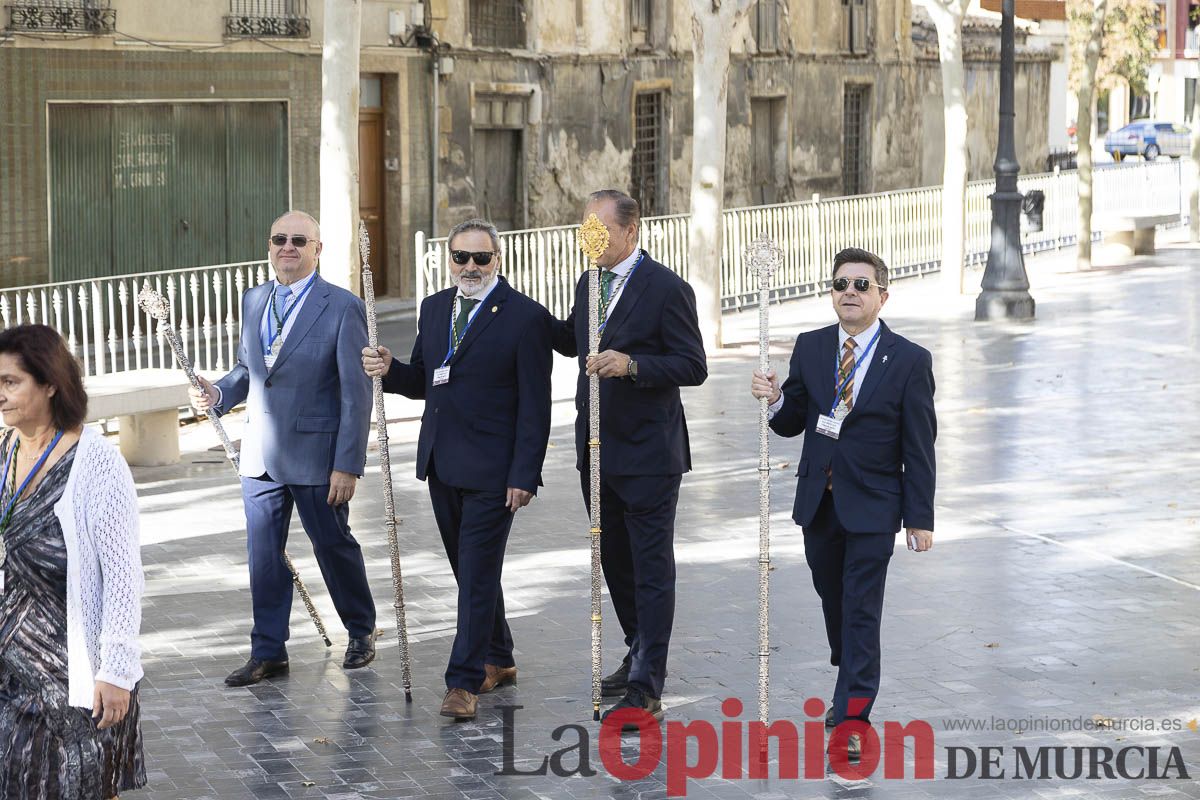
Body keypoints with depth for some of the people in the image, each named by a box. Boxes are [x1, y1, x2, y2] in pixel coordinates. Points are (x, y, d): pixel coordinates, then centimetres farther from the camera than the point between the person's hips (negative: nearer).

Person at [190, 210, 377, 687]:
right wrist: (218, 393, -2)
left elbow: (356, 394, -12)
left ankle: (361, 633, 30)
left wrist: (348, 465, -16)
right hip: (260, 454, 5)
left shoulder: (343, 308, -11)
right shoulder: (254, 302, 8)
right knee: (263, 554, 7)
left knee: (333, 545, 9)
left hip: (316, 456, -5)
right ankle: (268, 652, 17)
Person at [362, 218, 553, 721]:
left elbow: (535, 406, -11)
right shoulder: (434, 308, 11)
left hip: (492, 470, -7)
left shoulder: (525, 317, -10)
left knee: (478, 573, -6)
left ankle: (464, 682, -4)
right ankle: (497, 660, 29)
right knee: (470, 570, 15)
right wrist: (389, 371, -5)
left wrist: (524, 475, -15)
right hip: (442, 463, 7)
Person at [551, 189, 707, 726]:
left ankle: (646, 686, -3)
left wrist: (632, 364, -28)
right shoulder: (588, 285, 10)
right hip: (597, 449, 8)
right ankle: (640, 655, 33)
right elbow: (572, 342, 25)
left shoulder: (666, 289, -13)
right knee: (615, 560, 18)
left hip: (647, 454, -8)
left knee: (651, 568, -4)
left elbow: (693, 366, -15)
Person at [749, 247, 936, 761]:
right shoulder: (809, 348, 4)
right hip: (818, 501, 4)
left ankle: (852, 719, -1)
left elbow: (919, 447, -6)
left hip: (871, 505, -4)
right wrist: (775, 400, -15)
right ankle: (852, 685, 35)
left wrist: (920, 519, -6)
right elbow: (792, 424, 8)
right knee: (832, 599, 15)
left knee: (862, 611, -4)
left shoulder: (909, 361, -7)